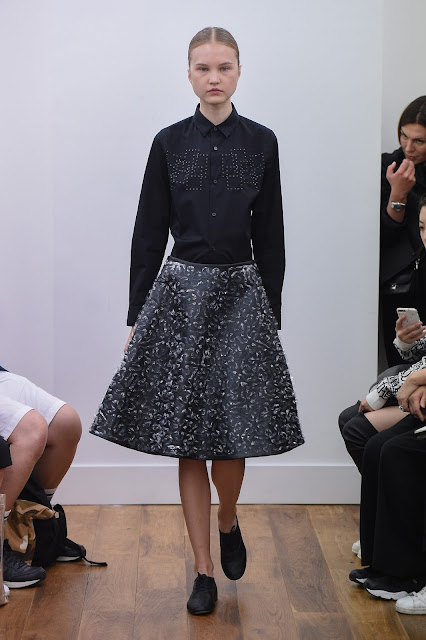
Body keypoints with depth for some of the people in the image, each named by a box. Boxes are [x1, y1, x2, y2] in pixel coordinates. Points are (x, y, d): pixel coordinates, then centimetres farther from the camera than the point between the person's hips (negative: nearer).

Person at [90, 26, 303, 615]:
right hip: (181, 292, 0)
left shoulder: (261, 142, 4)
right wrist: (137, 315, 3)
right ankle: (204, 571, 14)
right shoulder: (169, 143, 4)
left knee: (234, 432, -1)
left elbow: (270, 234, 6)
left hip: (241, 293, 0)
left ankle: (228, 523, 32)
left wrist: (272, 315, 4)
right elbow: (149, 231, 5)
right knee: (188, 441, 2)